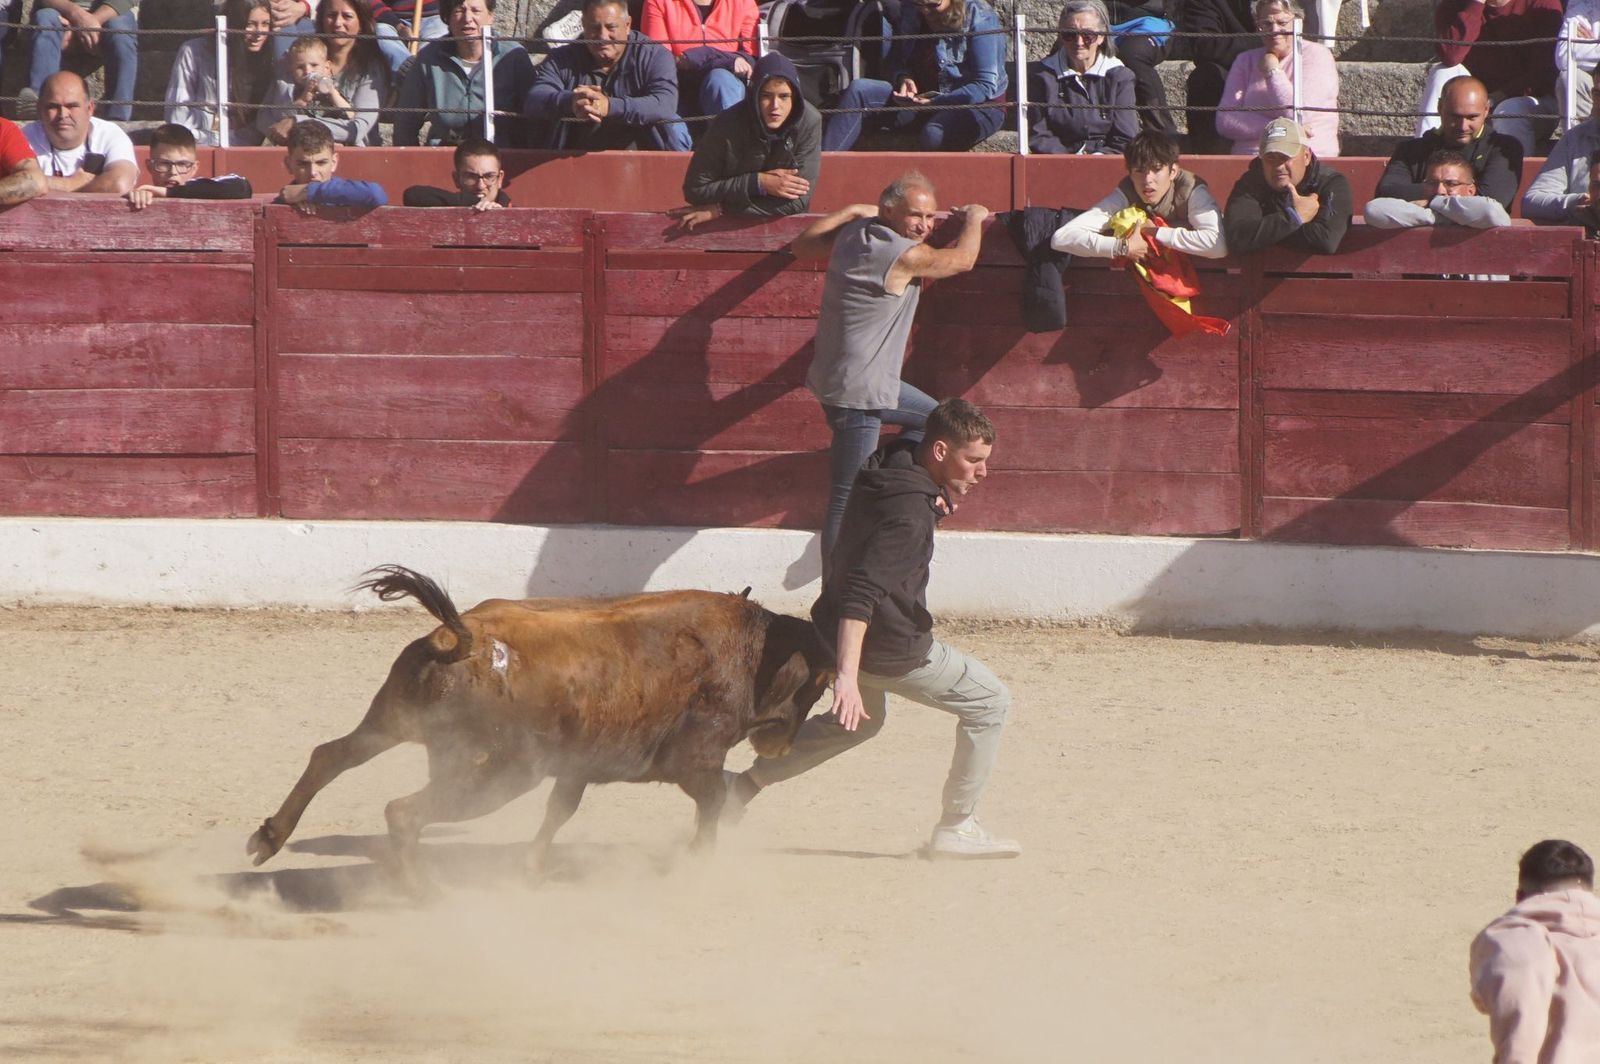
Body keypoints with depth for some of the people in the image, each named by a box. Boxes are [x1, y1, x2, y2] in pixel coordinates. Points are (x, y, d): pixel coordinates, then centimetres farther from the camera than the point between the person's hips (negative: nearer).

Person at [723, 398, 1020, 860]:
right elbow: (861, 592, -34)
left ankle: (741, 786, 28)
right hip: (891, 648, -10)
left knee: (858, 721, 34)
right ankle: (955, 829, 8)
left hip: (836, 633, 10)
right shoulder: (909, 513, -26)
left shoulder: (888, 469, 2)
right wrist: (847, 675, -41)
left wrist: (939, 501, 2)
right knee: (990, 703, 5)